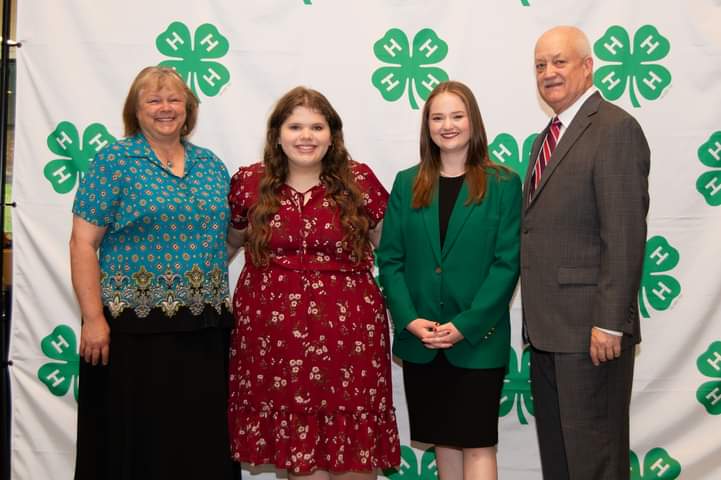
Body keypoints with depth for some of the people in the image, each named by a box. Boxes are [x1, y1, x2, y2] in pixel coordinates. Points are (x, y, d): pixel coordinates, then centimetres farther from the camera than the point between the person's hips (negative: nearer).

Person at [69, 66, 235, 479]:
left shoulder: (212, 165, 11)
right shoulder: (114, 161, -2)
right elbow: (83, 243, -7)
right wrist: (94, 318, -13)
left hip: (205, 327, 4)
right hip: (135, 327, -4)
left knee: (202, 440, 10)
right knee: (133, 442, 5)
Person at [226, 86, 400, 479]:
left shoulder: (360, 182, 1)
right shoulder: (248, 184, 4)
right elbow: (230, 242, 19)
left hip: (347, 335, -1)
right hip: (273, 336, 1)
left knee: (354, 447, 5)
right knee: (297, 446, 7)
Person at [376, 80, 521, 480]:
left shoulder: (503, 184, -2)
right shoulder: (407, 184, 7)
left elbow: (507, 263, -7)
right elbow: (390, 258, 3)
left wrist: (464, 325, -16)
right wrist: (410, 319, -11)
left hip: (478, 339, -3)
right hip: (420, 341, 3)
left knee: (477, 444, 1)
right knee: (443, 442, 14)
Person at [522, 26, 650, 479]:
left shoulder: (615, 128, -11)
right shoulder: (548, 137, 17)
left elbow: (625, 234, -18)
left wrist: (609, 323, -21)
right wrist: (536, 321, 14)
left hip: (590, 328, -9)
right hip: (548, 328, 9)